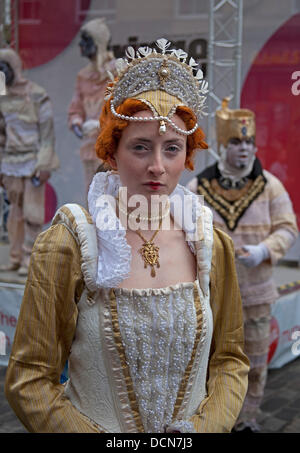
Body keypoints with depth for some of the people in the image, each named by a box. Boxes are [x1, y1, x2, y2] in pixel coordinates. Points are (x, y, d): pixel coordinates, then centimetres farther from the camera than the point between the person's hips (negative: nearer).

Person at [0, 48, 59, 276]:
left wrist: (44, 166, -18)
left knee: (32, 211, -6)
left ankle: (30, 259, 0)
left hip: (34, 162, -6)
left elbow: (47, 131, -12)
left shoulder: (37, 95, -10)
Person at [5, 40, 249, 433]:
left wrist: (201, 428, -13)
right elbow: (27, 380, -13)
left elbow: (231, 359, 2)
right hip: (95, 427, -2)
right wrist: (96, 440, -22)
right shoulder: (65, 247, -15)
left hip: (192, 429, 3)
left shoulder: (212, 246, -5)